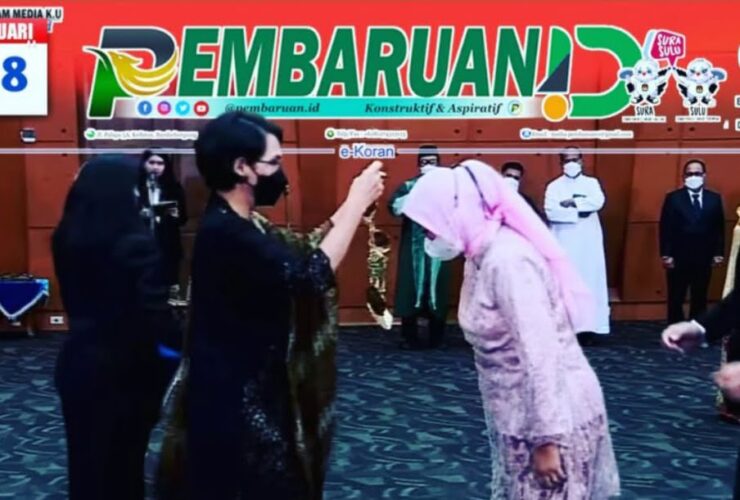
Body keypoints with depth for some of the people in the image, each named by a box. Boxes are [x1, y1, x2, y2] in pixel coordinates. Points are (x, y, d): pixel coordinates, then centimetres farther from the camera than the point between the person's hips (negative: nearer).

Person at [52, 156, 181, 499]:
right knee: (121, 464, 11)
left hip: (78, 362, 6)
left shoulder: (67, 238, 0)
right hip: (125, 371, -6)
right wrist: (185, 343, -9)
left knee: (85, 459, 20)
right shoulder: (136, 245, -23)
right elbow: (157, 314, -23)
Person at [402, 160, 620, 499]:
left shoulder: (507, 260, -23)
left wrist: (546, 438, -23)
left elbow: (539, 353, -26)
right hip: (519, 414, 9)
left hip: (555, 417, -9)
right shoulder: (484, 255, 4)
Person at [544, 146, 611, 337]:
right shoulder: (554, 186, 5)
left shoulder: (591, 183, 11)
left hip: (588, 242, 1)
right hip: (564, 242, -1)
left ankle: (587, 326, 1)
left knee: (589, 280, -1)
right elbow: (551, 211, -11)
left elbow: (598, 202, -9)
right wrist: (580, 211, -11)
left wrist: (572, 202, -10)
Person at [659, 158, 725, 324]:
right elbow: (665, 229, -4)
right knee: (676, 300, 4)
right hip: (678, 258, -2)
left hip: (703, 259, 2)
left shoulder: (714, 199, 7)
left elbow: (719, 228, 9)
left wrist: (718, 253, 3)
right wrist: (666, 255, -10)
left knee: (700, 299, 8)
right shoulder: (673, 198, -1)